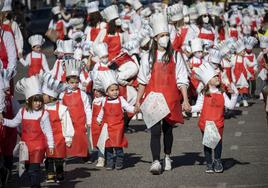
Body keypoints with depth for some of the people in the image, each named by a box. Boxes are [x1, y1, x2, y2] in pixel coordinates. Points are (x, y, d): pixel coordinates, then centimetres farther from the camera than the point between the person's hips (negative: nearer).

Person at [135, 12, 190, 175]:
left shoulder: (175, 56, 2)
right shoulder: (148, 58, 3)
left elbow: (182, 80, 1)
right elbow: (143, 81, 8)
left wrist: (185, 100, -5)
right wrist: (138, 101, 8)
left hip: (171, 100, 1)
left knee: (168, 129, 13)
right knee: (155, 130, -9)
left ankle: (167, 157, 33)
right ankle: (156, 162, -11)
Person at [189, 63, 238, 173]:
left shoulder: (221, 94, 7)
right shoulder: (203, 94, -1)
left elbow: (230, 106, 5)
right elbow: (199, 107, -3)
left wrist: (234, 95, -5)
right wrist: (189, 108, -17)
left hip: (218, 124, 1)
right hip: (205, 123, -1)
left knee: (218, 142, -1)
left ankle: (217, 161, 18)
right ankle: (209, 164, 16)